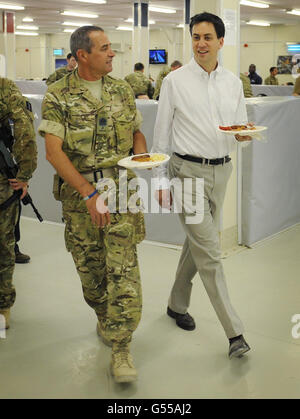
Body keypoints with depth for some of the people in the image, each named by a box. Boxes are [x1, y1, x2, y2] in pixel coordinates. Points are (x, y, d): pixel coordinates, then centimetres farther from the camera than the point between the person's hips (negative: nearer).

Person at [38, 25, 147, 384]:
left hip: (121, 188, 1)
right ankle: (105, 318, 38)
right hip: (79, 192, -1)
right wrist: (89, 193, -20)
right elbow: (53, 152, -12)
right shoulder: (58, 96, -3)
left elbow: (137, 133, 18)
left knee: (123, 268, -7)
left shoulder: (122, 90, 8)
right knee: (89, 268, 10)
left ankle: (120, 347, 1)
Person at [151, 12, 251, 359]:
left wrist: (244, 135, -12)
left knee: (197, 242, 15)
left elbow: (241, 131, 13)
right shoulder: (175, 81, -2)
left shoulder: (233, 83, 10)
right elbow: (161, 135, 0)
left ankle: (177, 304, 35)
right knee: (209, 252, -7)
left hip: (220, 171, 5)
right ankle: (234, 333, -2)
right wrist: (161, 181, -3)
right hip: (187, 170, -5)